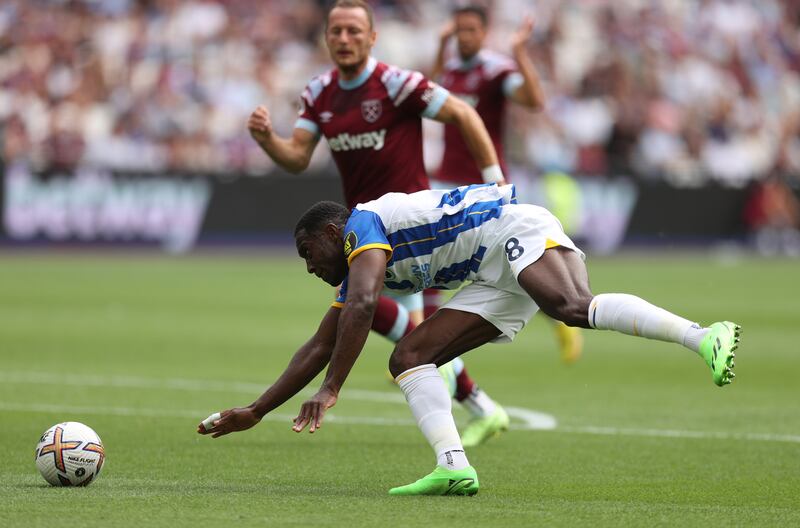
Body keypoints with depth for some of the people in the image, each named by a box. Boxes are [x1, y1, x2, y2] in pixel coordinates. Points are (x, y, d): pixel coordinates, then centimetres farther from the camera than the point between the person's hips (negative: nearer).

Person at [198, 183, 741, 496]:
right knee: (410, 357, 2)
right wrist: (255, 412, 29)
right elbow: (319, 349, 30)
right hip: (497, 278, 10)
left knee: (577, 308, -38)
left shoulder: (362, 222, -4)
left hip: (516, 229, -10)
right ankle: (454, 467, -17)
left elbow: (361, 306, -22)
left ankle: (703, 336, -52)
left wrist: (331, 389, -22)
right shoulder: (358, 268, 24)